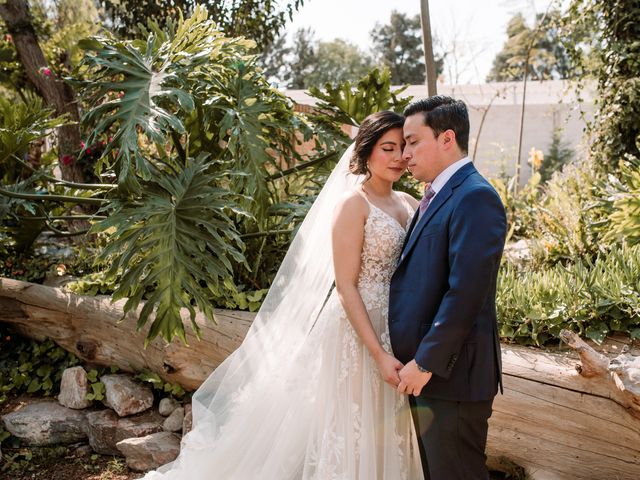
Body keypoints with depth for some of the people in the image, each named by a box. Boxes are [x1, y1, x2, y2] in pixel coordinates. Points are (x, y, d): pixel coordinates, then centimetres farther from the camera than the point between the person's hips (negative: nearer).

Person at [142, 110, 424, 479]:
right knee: (350, 433, 4)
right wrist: (379, 354, -19)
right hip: (356, 331, -6)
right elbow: (345, 286, -15)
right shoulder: (352, 203, -11)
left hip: (397, 333, 7)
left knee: (385, 438, 14)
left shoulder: (409, 204, 9)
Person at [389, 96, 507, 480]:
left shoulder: (475, 197, -17)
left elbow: (465, 293, -23)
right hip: (426, 366, 9)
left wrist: (425, 362, -18)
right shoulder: (438, 196, 14)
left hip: (452, 373, -9)